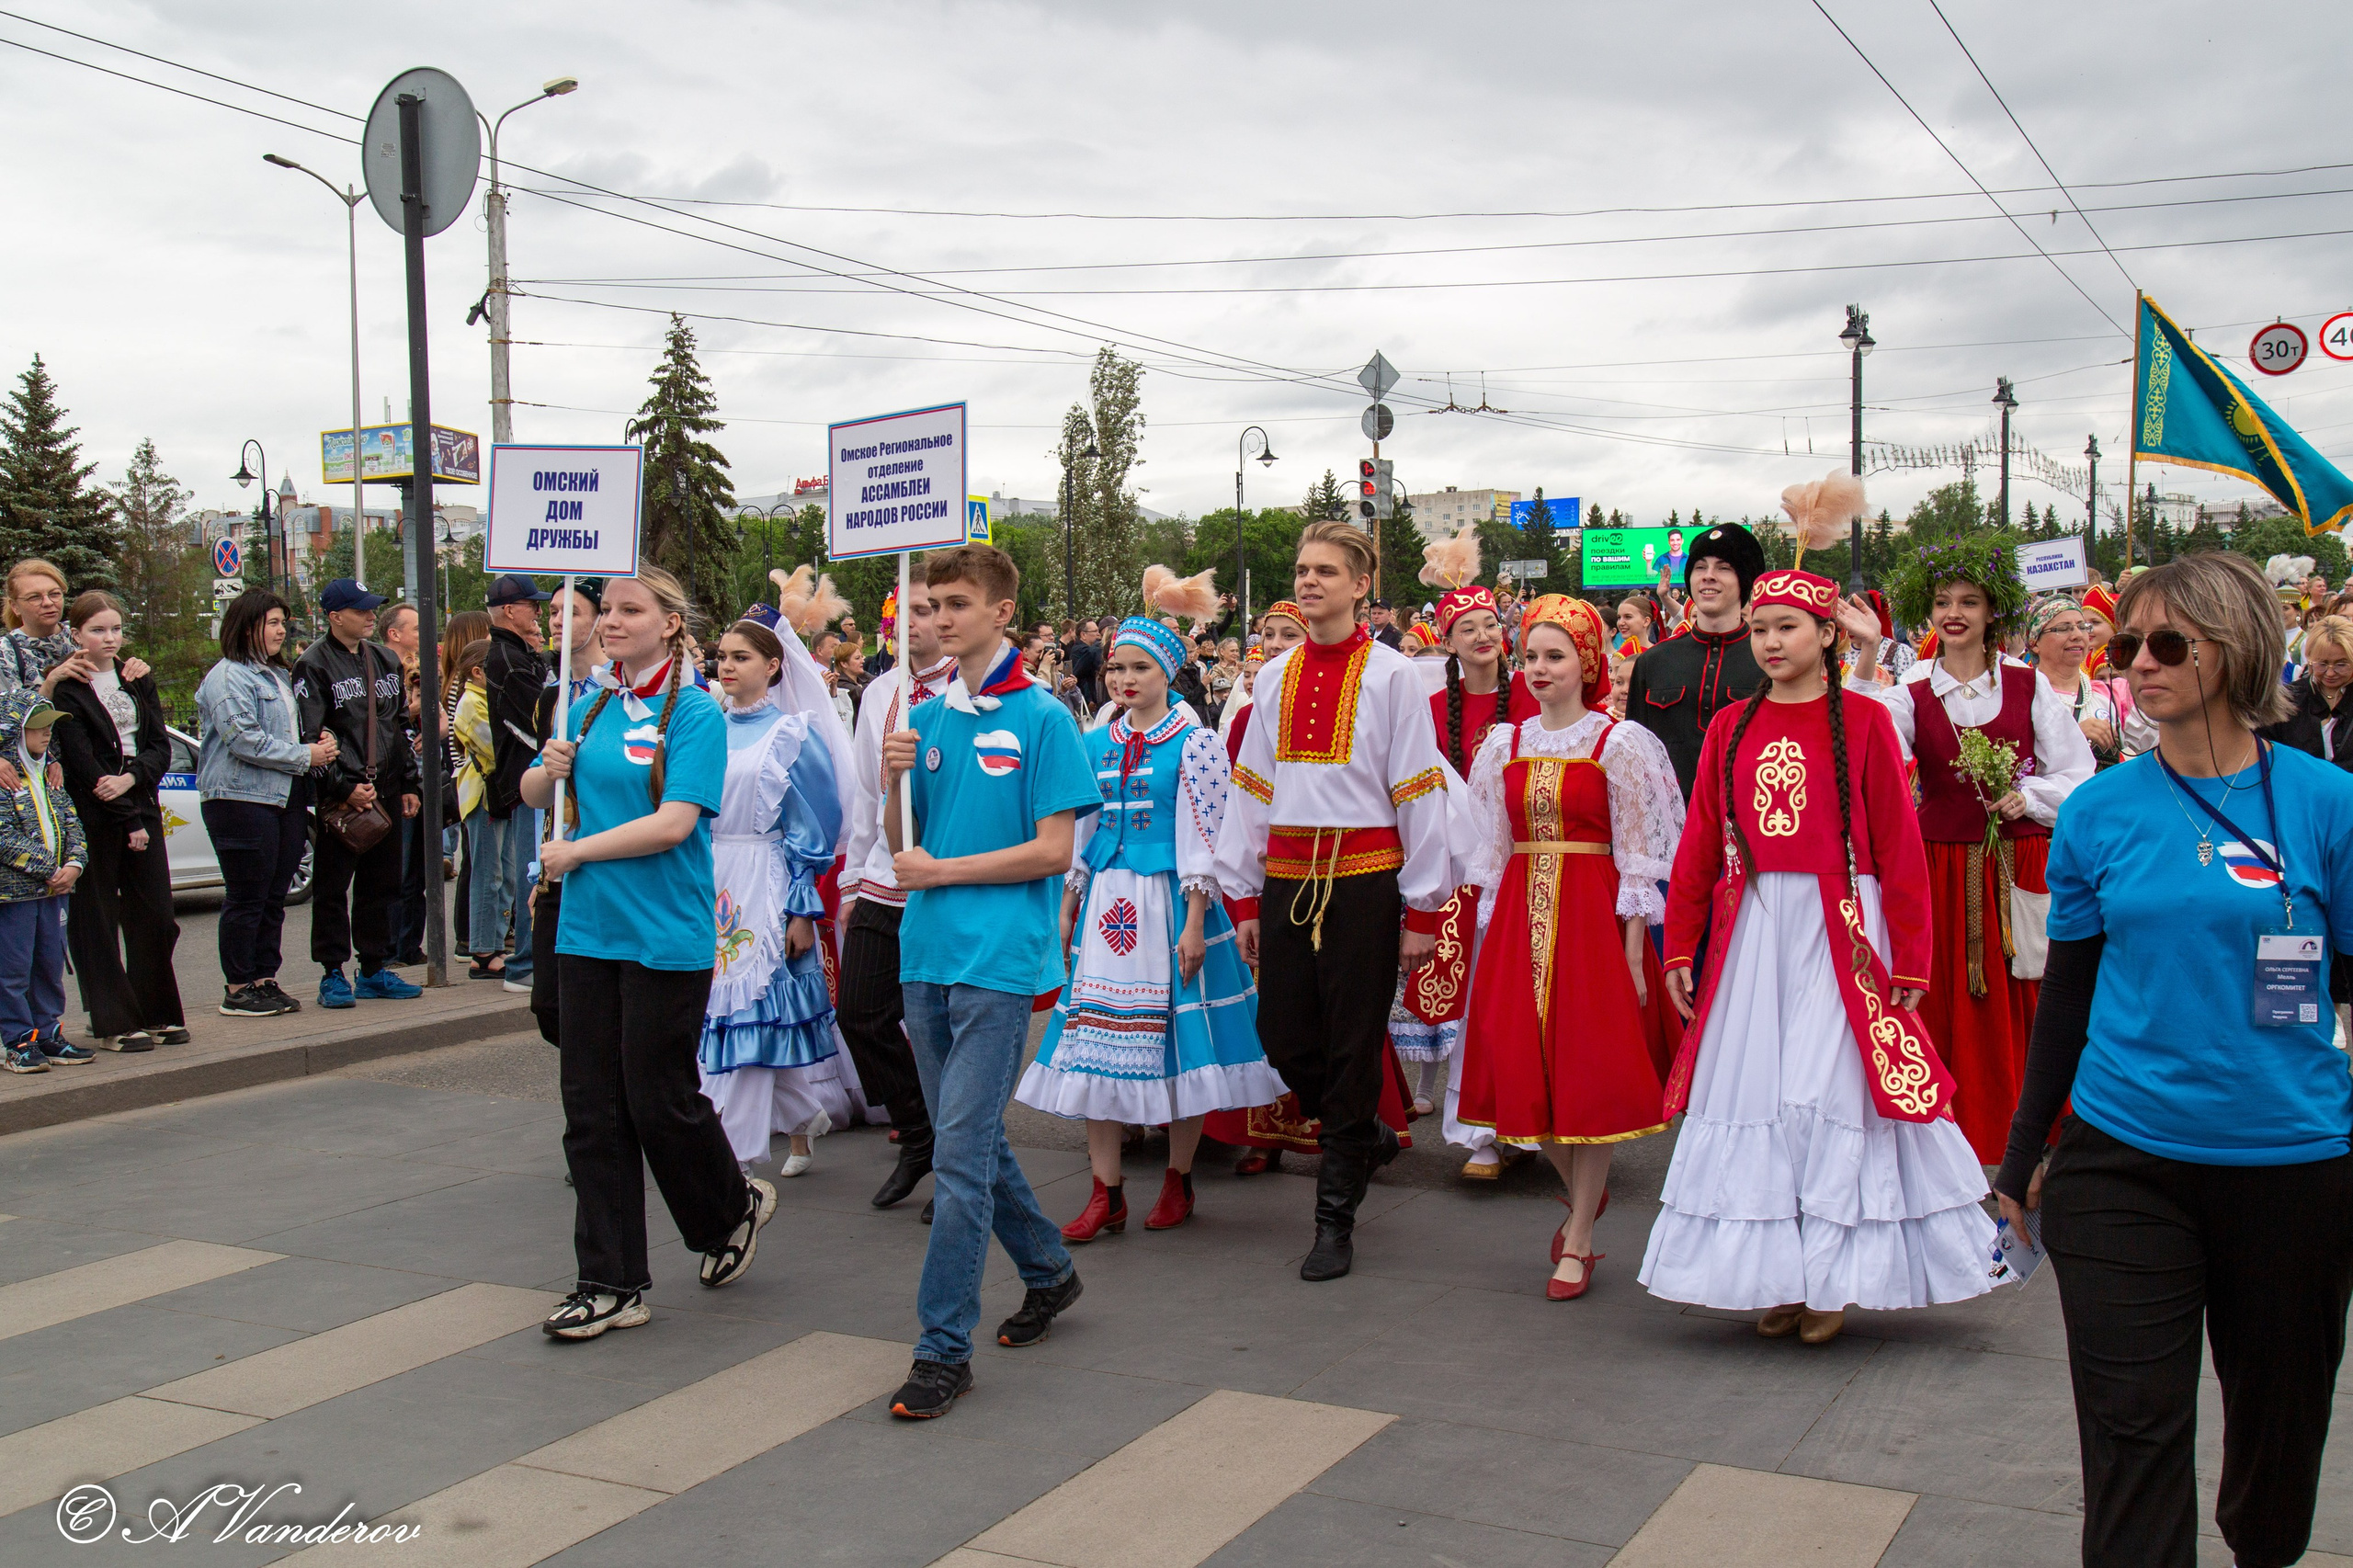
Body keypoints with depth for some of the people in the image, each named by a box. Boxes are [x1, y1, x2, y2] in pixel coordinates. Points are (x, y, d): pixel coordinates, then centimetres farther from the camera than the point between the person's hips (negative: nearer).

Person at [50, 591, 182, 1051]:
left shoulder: (138, 680, 13)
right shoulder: (67, 688, -5)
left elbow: (161, 747, 7)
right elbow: (82, 764, -11)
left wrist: (131, 776, -13)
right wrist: (129, 822, -12)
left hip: (141, 808, 5)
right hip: (92, 817, -5)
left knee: (156, 916, 3)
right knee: (96, 921, 0)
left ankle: (157, 1015, 13)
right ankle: (113, 1023, 4)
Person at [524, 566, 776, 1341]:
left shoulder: (695, 713, -8)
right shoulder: (590, 708, 11)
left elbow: (673, 823, -18)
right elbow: (533, 797, 17)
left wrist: (576, 852, -10)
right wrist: (549, 771, -5)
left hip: (667, 935, -6)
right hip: (588, 930, 6)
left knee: (660, 1098, 1)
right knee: (592, 1109, 6)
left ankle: (734, 1206, 31)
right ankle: (611, 1284, 15)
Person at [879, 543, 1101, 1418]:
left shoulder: (1042, 719, -7)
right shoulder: (928, 718, 10)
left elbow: (1053, 851, -11)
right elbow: (903, 845, 13)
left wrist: (940, 872, -9)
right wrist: (895, 782, -6)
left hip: (999, 959, -7)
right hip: (926, 953, 7)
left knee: (961, 1153, -8)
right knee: (971, 1139, 16)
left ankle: (944, 1348, 0)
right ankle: (1048, 1272, 36)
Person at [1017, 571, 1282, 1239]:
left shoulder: (1194, 743, -4)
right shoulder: (1096, 744, 11)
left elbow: (1202, 839, -7)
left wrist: (1195, 923, -12)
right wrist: (1067, 908, 12)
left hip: (1168, 902, -5)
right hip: (1107, 903, 5)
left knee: (1174, 1034, 2)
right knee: (1095, 1039, 2)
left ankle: (1178, 1182, 18)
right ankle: (1106, 1195, 9)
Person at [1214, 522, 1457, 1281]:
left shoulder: (1391, 675, -4)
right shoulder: (1275, 677, 11)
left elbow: (1420, 792, -4)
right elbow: (1251, 788, 14)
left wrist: (1422, 910, -7)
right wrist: (1243, 898, 10)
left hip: (1363, 877, -5)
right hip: (1287, 877, 5)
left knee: (1353, 1043, 1)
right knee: (1283, 1036, 5)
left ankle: (1335, 1217, 11)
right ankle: (1367, 1135, 33)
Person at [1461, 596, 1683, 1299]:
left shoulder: (1617, 744, -4)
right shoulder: (1506, 744, 9)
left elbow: (1635, 856, -6)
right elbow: (1494, 847, 13)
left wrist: (1633, 951, -11)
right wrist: (1491, 933, 8)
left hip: (1593, 916, -4)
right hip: (1520, 916, 4)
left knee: (1590, 1073, -1)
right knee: (1525, 1069, 4)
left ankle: (1577, 1241, 10)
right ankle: (1583, 1190, 33)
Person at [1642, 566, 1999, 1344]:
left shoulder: (1862, 720, -1)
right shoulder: (1730, 727, 9)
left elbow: (1899, 844, -3)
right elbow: (1698, 846, 12)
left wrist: (1909, 958, -6)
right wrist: (1678, 949, 9)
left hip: (1836, 931, -3)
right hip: (1748, 934, 4)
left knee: (1831, 1093, -1)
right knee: (1755, 1095, 5)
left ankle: (1832, 1276, 13)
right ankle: (1777, 1277, 16)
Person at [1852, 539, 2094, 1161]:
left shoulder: (2028, 686, 5)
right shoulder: (1912, 695, 5)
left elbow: (2078, 772, 7)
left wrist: (2027, 798, -10)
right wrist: (1866, 657, -23)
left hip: (2021, 867, 0)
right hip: (1943, 870, 0)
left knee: (2022, 1008, 1)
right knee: (1952, 1010, 1)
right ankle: (1964, 1141, 12)